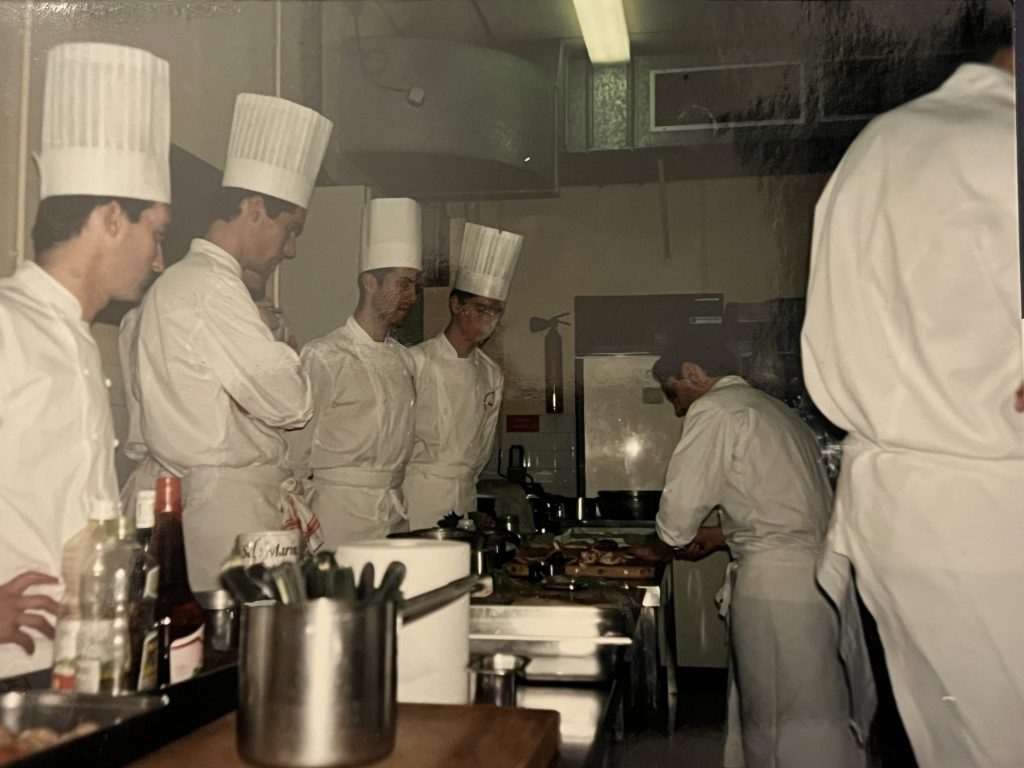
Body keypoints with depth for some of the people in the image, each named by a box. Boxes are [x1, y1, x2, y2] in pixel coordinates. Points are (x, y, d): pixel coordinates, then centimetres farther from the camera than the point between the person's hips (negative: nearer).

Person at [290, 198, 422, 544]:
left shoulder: (402, 358, 12)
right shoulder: (323, 356, -10)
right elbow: (296, 448, -7)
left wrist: (394, 500, 12)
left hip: (395, 515, 6)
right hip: (342, 512, -6)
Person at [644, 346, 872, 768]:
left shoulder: (713, 410, -6)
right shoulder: (771, 407, 22)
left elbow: (682, 505, -8)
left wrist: (662, 546, 12)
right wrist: (724, 532, 26)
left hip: (776, 583, -9)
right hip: (822, 571, 9)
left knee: (773, 719, -1)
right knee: (818, 717, 13)